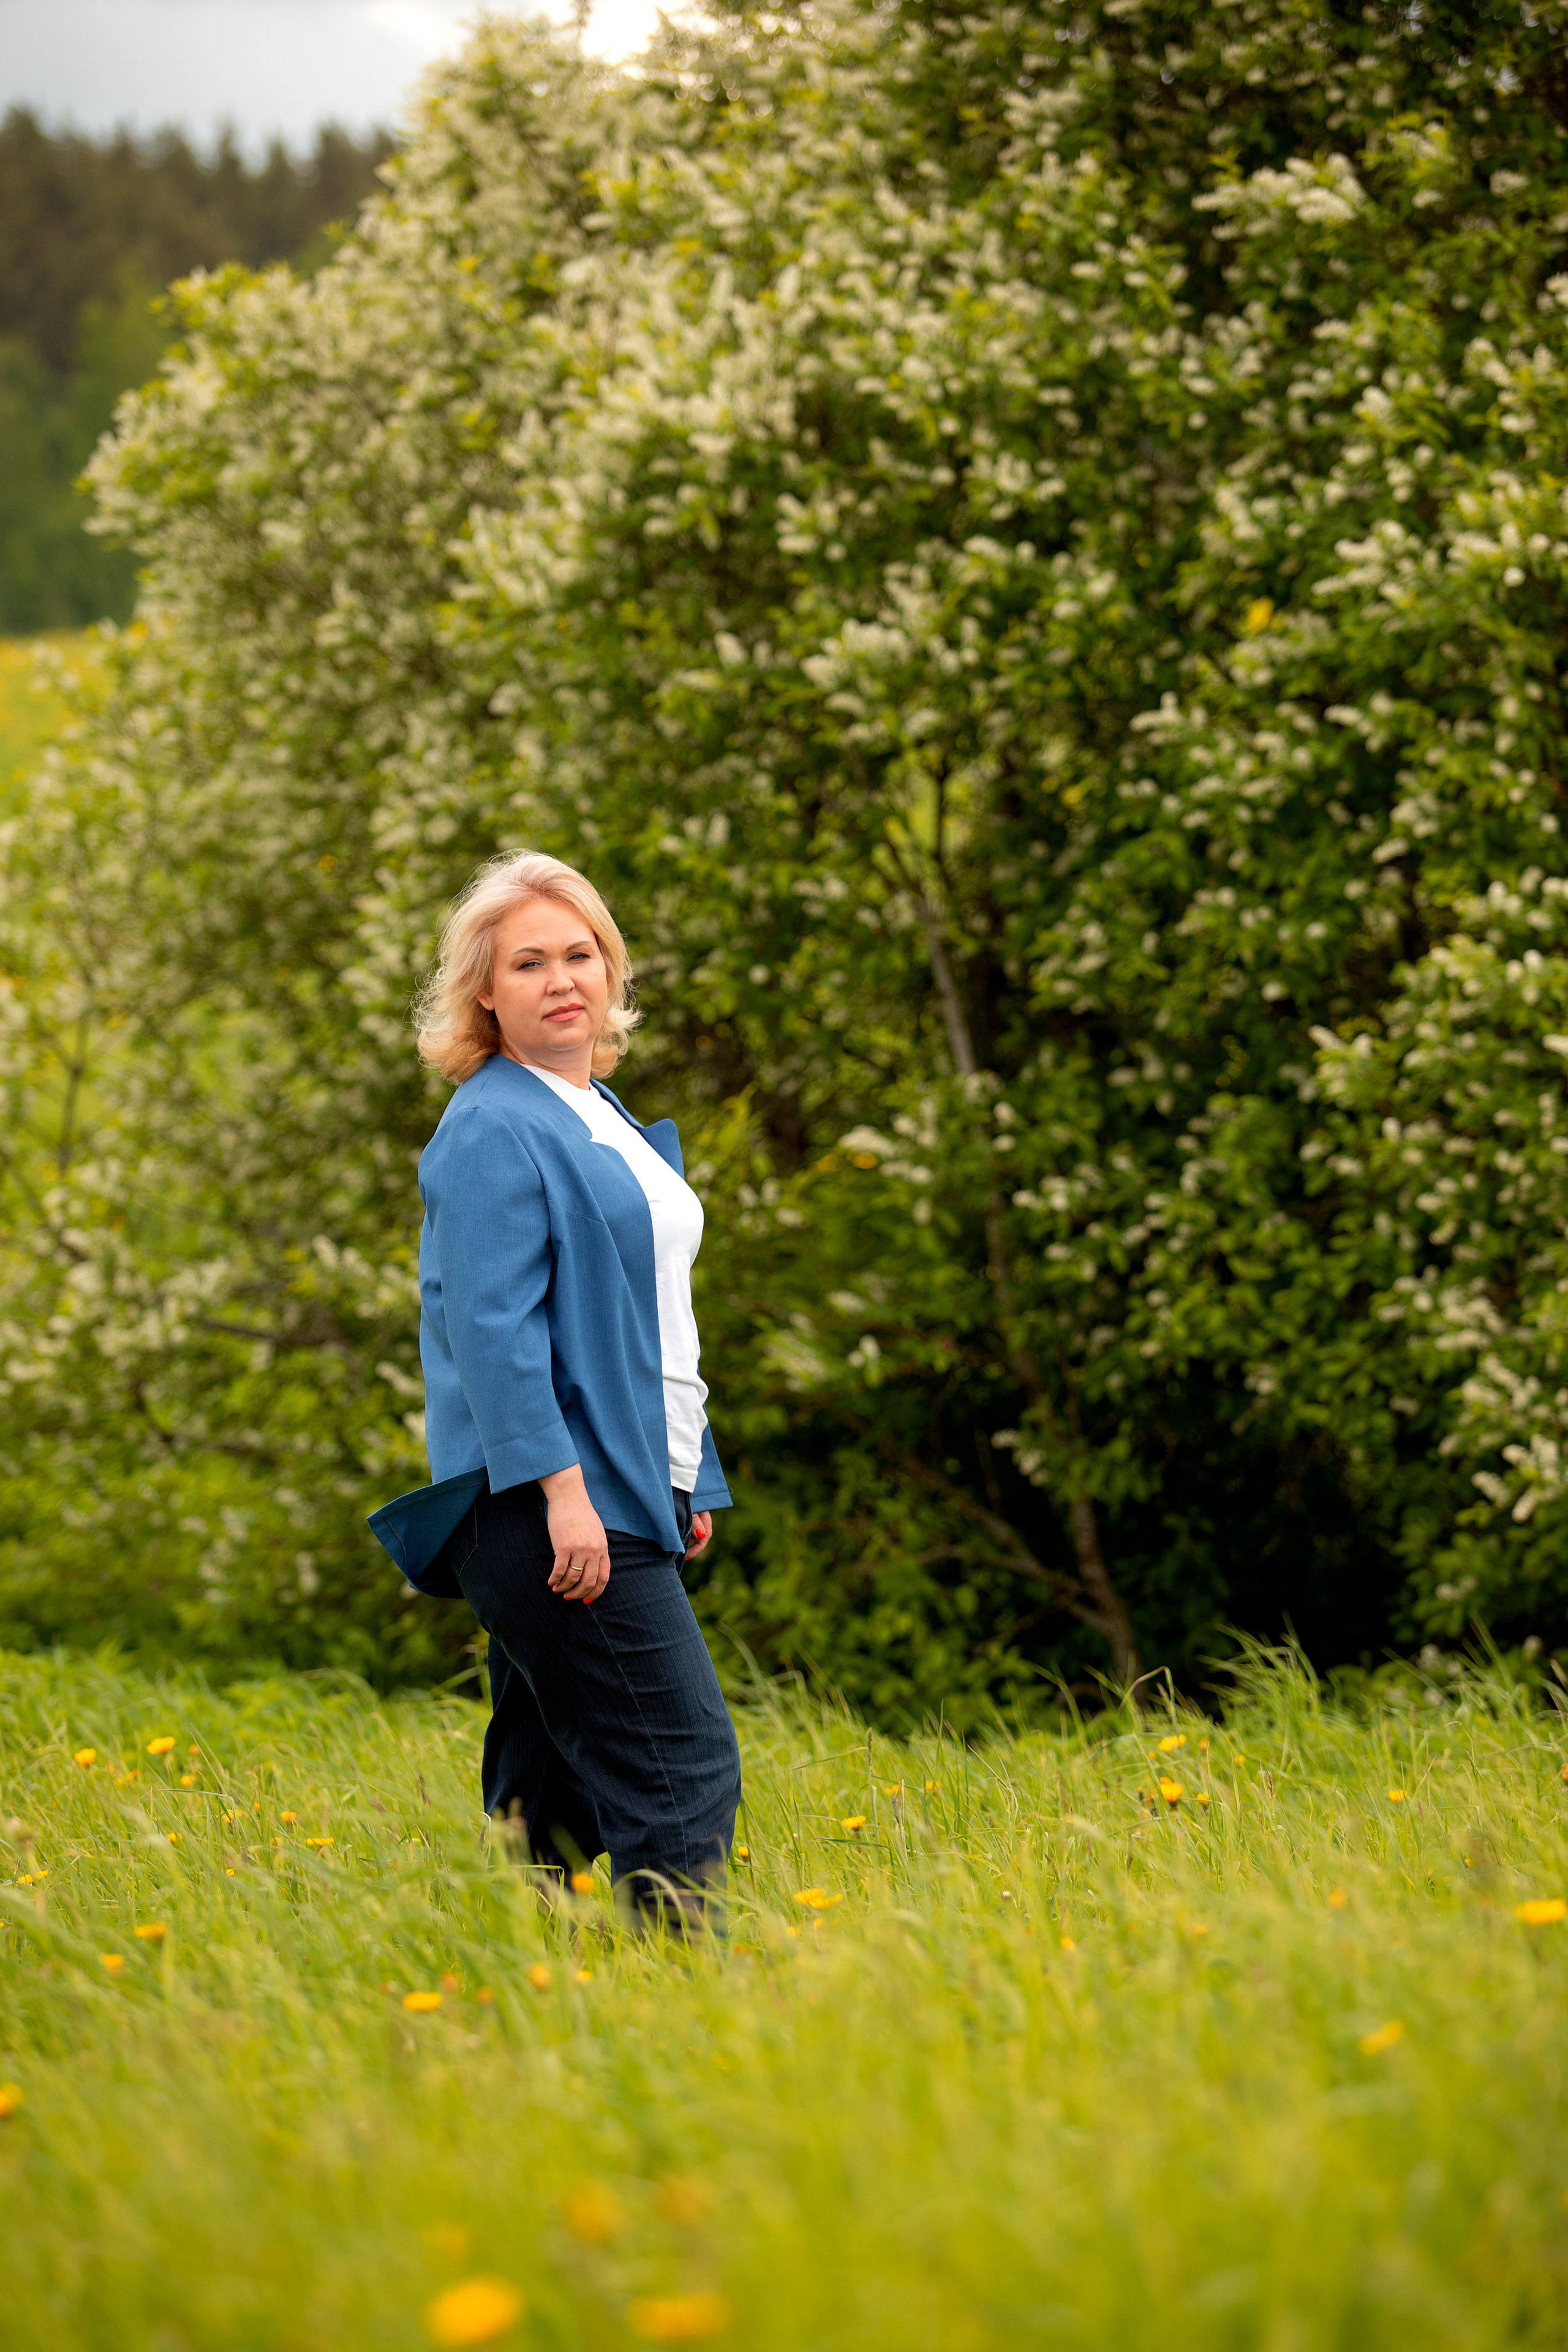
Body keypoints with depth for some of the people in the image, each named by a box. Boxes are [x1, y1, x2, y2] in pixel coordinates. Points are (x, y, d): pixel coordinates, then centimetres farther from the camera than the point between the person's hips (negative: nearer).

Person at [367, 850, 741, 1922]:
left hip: (618, 1502, 9)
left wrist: (688, 1482, 21)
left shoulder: (604, 1119, 20)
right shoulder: (491, 1130, -9)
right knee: (686, 1770, -13)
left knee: (561, 1796, 9)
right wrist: (562, 1489, -23)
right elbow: (489, 1325, -17)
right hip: (554, 1506, -9)